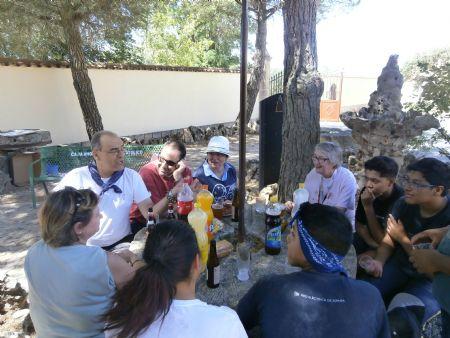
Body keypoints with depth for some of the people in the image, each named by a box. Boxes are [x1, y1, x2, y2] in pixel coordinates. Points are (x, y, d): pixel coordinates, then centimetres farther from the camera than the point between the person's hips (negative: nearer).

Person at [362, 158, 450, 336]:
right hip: (400, 265, 4)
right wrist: (379, 261, -14)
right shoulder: (404, 203, -7)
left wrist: (402, 238, -16)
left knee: (400, 321, -29)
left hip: (431, 280, -4)